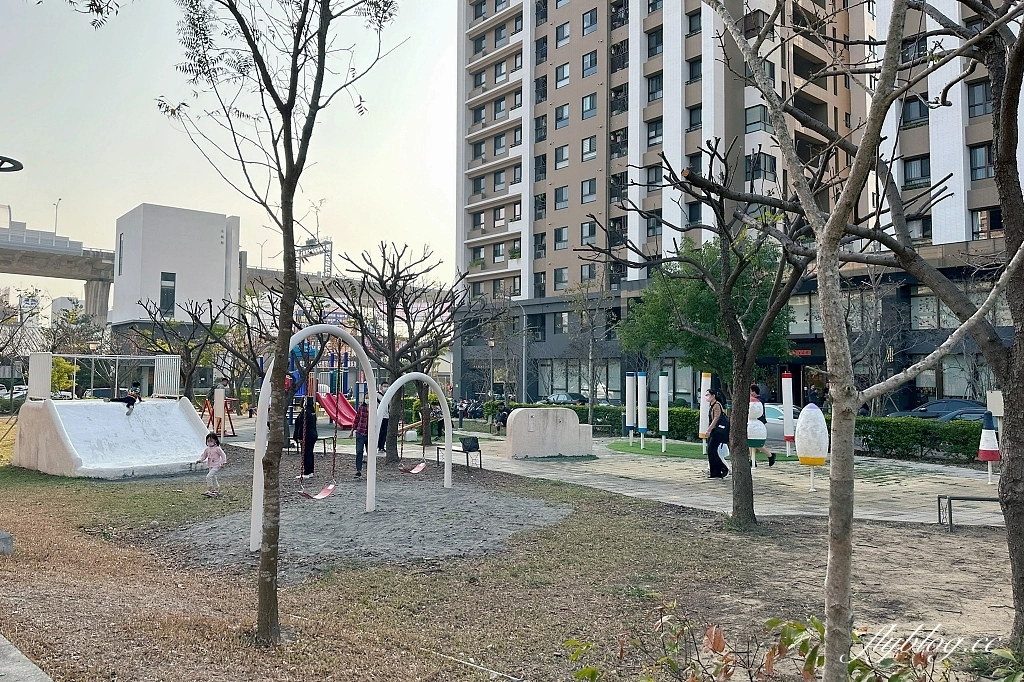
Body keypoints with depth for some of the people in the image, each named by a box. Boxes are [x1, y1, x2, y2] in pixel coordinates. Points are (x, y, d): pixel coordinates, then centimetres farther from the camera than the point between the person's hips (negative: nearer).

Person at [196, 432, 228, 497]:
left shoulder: (217, 449, -11)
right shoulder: (207, 449, 7)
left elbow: (223, 455, -9)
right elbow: (204, 456, 14)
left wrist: (223, 463, -16)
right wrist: (199, 460, -4)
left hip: (216, 466, -8)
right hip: (211, 466, 8)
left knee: (209, 476, -19)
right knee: (213, 478, 18)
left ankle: (209, 491, -15)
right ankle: (217, 490, 33)